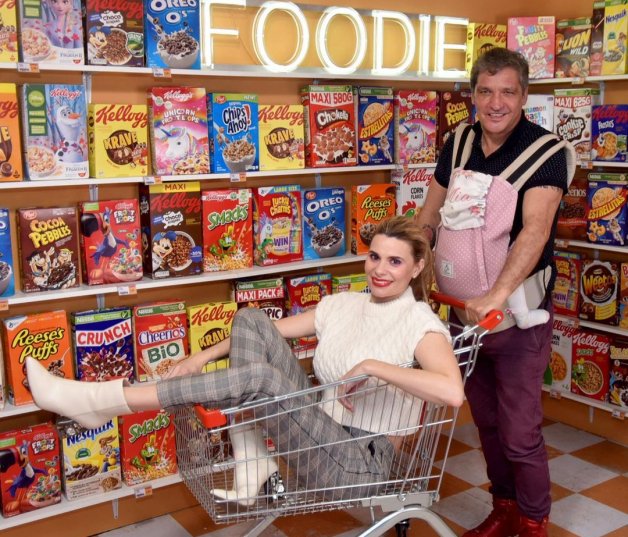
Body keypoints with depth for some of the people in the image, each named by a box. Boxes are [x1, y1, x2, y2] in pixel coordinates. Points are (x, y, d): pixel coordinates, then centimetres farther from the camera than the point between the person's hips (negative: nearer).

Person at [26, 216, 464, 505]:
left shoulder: (421, 322, -10)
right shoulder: (342, 304, 10)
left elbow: (453, 391, -28)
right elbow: (272, 331, 13)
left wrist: (372, 366, -26)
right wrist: (206, 355, 1)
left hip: (359, 463, -7)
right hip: (319, 428, 7)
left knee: (259, 375, -31)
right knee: (249, 320, -6)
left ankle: (97, 401, -23)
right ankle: (252, 460, -14)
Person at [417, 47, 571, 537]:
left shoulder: (545, 152, -15)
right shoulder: (459, 144, 3)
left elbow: (535, 230, -29)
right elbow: (428, 217, 12)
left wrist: (498, 294, -42)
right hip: (469, 307, 6)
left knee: (519, 432, 2)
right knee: (487, 421, 18)